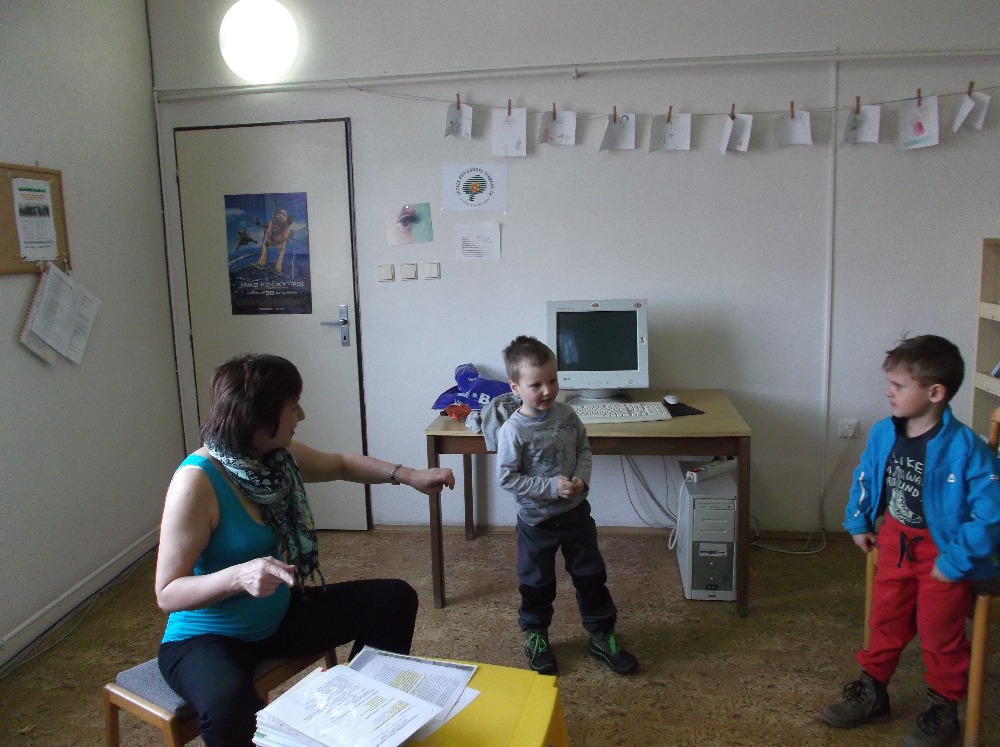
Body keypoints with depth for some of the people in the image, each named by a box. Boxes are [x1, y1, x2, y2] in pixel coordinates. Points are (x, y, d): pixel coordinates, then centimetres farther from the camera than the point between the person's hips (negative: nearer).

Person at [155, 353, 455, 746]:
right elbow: (167, 594, -23)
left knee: (394, 599, 4)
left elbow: (341, 464, 14)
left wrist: (407, 475, 1)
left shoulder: (281, 455, -5)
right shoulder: (196, 482, -27)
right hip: (207, 638, -8)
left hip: (277, 619, 8)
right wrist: (238, 576, -40)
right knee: (230, 709, -42)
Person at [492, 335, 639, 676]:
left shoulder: (566, 415, -7)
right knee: (537, 583, 13)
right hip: (536, 520, -4)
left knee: (591, 575, 13)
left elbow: (584, 449, 7)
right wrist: (552, 487, -23)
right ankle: (536, 637, 36)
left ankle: (602, 635, 32)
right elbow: (507, 478, -19)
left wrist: (581, 478, -11)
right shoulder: (513, 430, -21)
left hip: (576, 512, 4)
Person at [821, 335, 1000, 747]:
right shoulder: (883, 433, -8)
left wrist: (956, 560, -22)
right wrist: (858, 523, 11)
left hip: (942, 552, -5)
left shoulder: (965, 447, -26)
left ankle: (943, 709, 32)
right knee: (886, 620, 17)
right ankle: (870, 693, 35)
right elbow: (865, 477, 11)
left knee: (940, 633, 10)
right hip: (895, 542, 5)